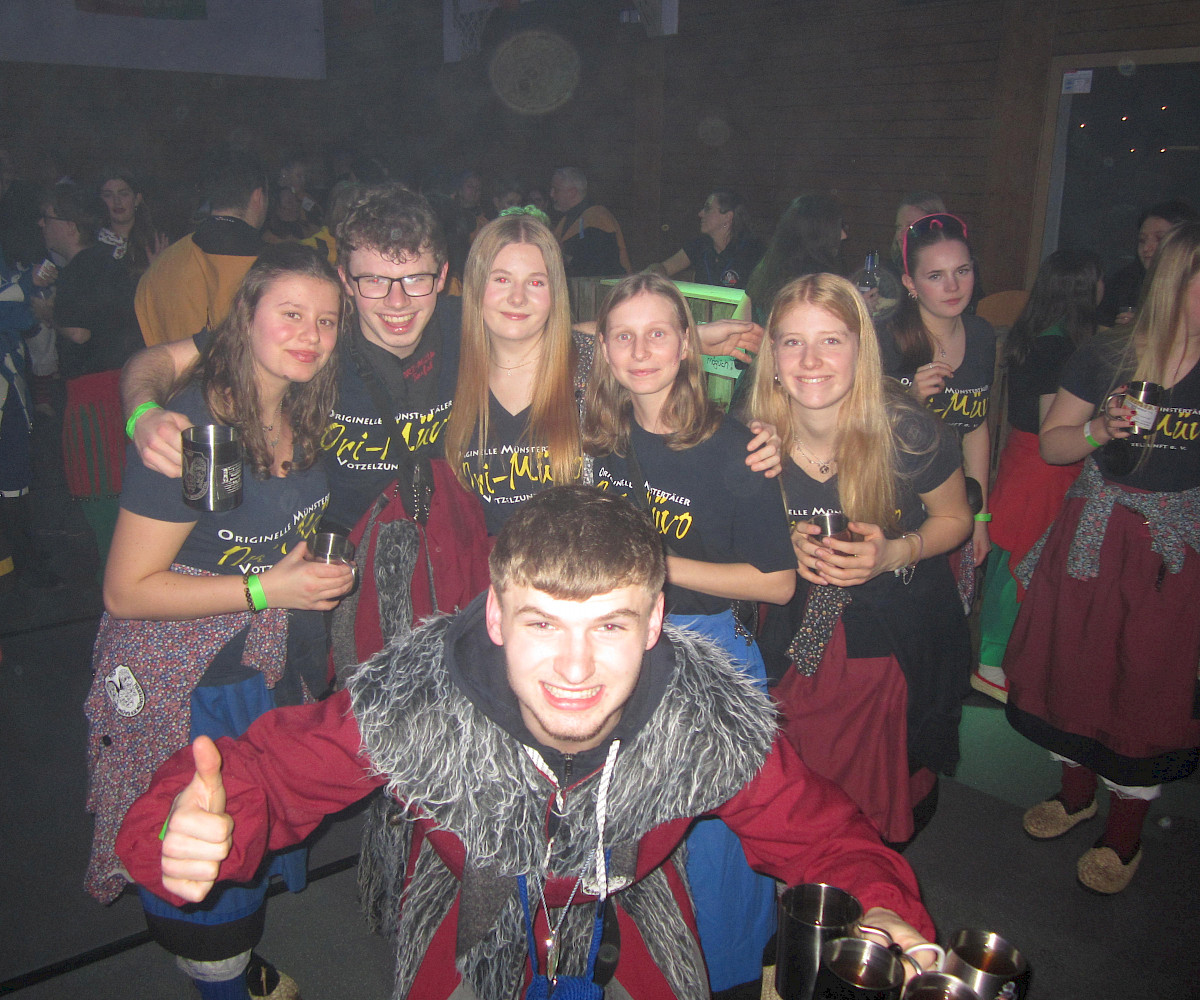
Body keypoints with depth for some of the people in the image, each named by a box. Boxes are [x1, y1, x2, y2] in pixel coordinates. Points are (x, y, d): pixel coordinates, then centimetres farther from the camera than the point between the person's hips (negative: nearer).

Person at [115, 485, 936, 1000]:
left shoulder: (715, 728, -32)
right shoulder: (412, 707, -36)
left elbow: (819, 835, -17)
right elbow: (265, 770, -23)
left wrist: (883, 915, -38)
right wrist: (193, 830, -46)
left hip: (627, 922, 1)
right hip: (466, 928, 0)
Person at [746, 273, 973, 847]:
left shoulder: (909, 432, -23)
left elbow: (954, 518, -5)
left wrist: (894, 553, -24)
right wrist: (788, 543, -20)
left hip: (901, 648, -1)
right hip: (801, 643, 2)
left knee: (894, 792, 16)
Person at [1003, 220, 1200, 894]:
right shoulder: (1104, 358, -4)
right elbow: (1051, 444, 3)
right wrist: (1099, 430, -14)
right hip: (1094, 539, 2)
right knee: (1078, 667, 13)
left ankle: (1125, 836, 28)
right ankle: (1077, 795, 40)